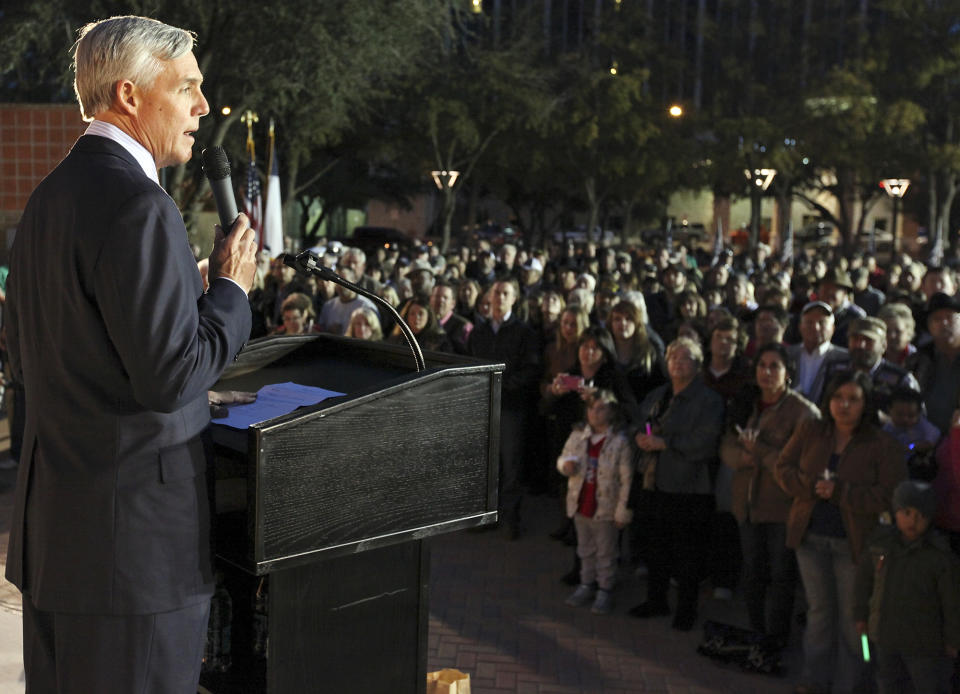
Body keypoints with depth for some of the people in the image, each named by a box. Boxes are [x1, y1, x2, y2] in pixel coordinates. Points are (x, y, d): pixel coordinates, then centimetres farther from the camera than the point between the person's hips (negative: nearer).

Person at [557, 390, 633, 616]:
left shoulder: (620, 443, -15)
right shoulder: (577, 436, 0)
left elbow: (627, 480, -12)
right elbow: (563, 458, 13)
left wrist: (623, 512, -11)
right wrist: (565, 464, -13)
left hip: (605, 509, -5)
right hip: (580, 505, 5)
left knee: (606, 552, 8)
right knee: (585, 549, 20)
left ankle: (605, 590, 21)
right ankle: (586, 585, 34)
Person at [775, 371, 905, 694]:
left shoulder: (884, 445, -12)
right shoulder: (809, 432, 1)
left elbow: (889, 497, -16)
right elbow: (783, 468, 3)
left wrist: (839, 491, -24)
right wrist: (811, 485, -17)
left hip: (853, 543, -4)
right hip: (810, 537, 4)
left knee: (851, 618, 6)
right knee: (819, 610, 18)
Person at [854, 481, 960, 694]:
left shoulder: (941, 554, -20)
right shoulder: (881, 541, -7)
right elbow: (864, 578, 6)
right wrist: (861, 614, 11)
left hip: (924, 643, -4)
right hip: (884, 635, 4)